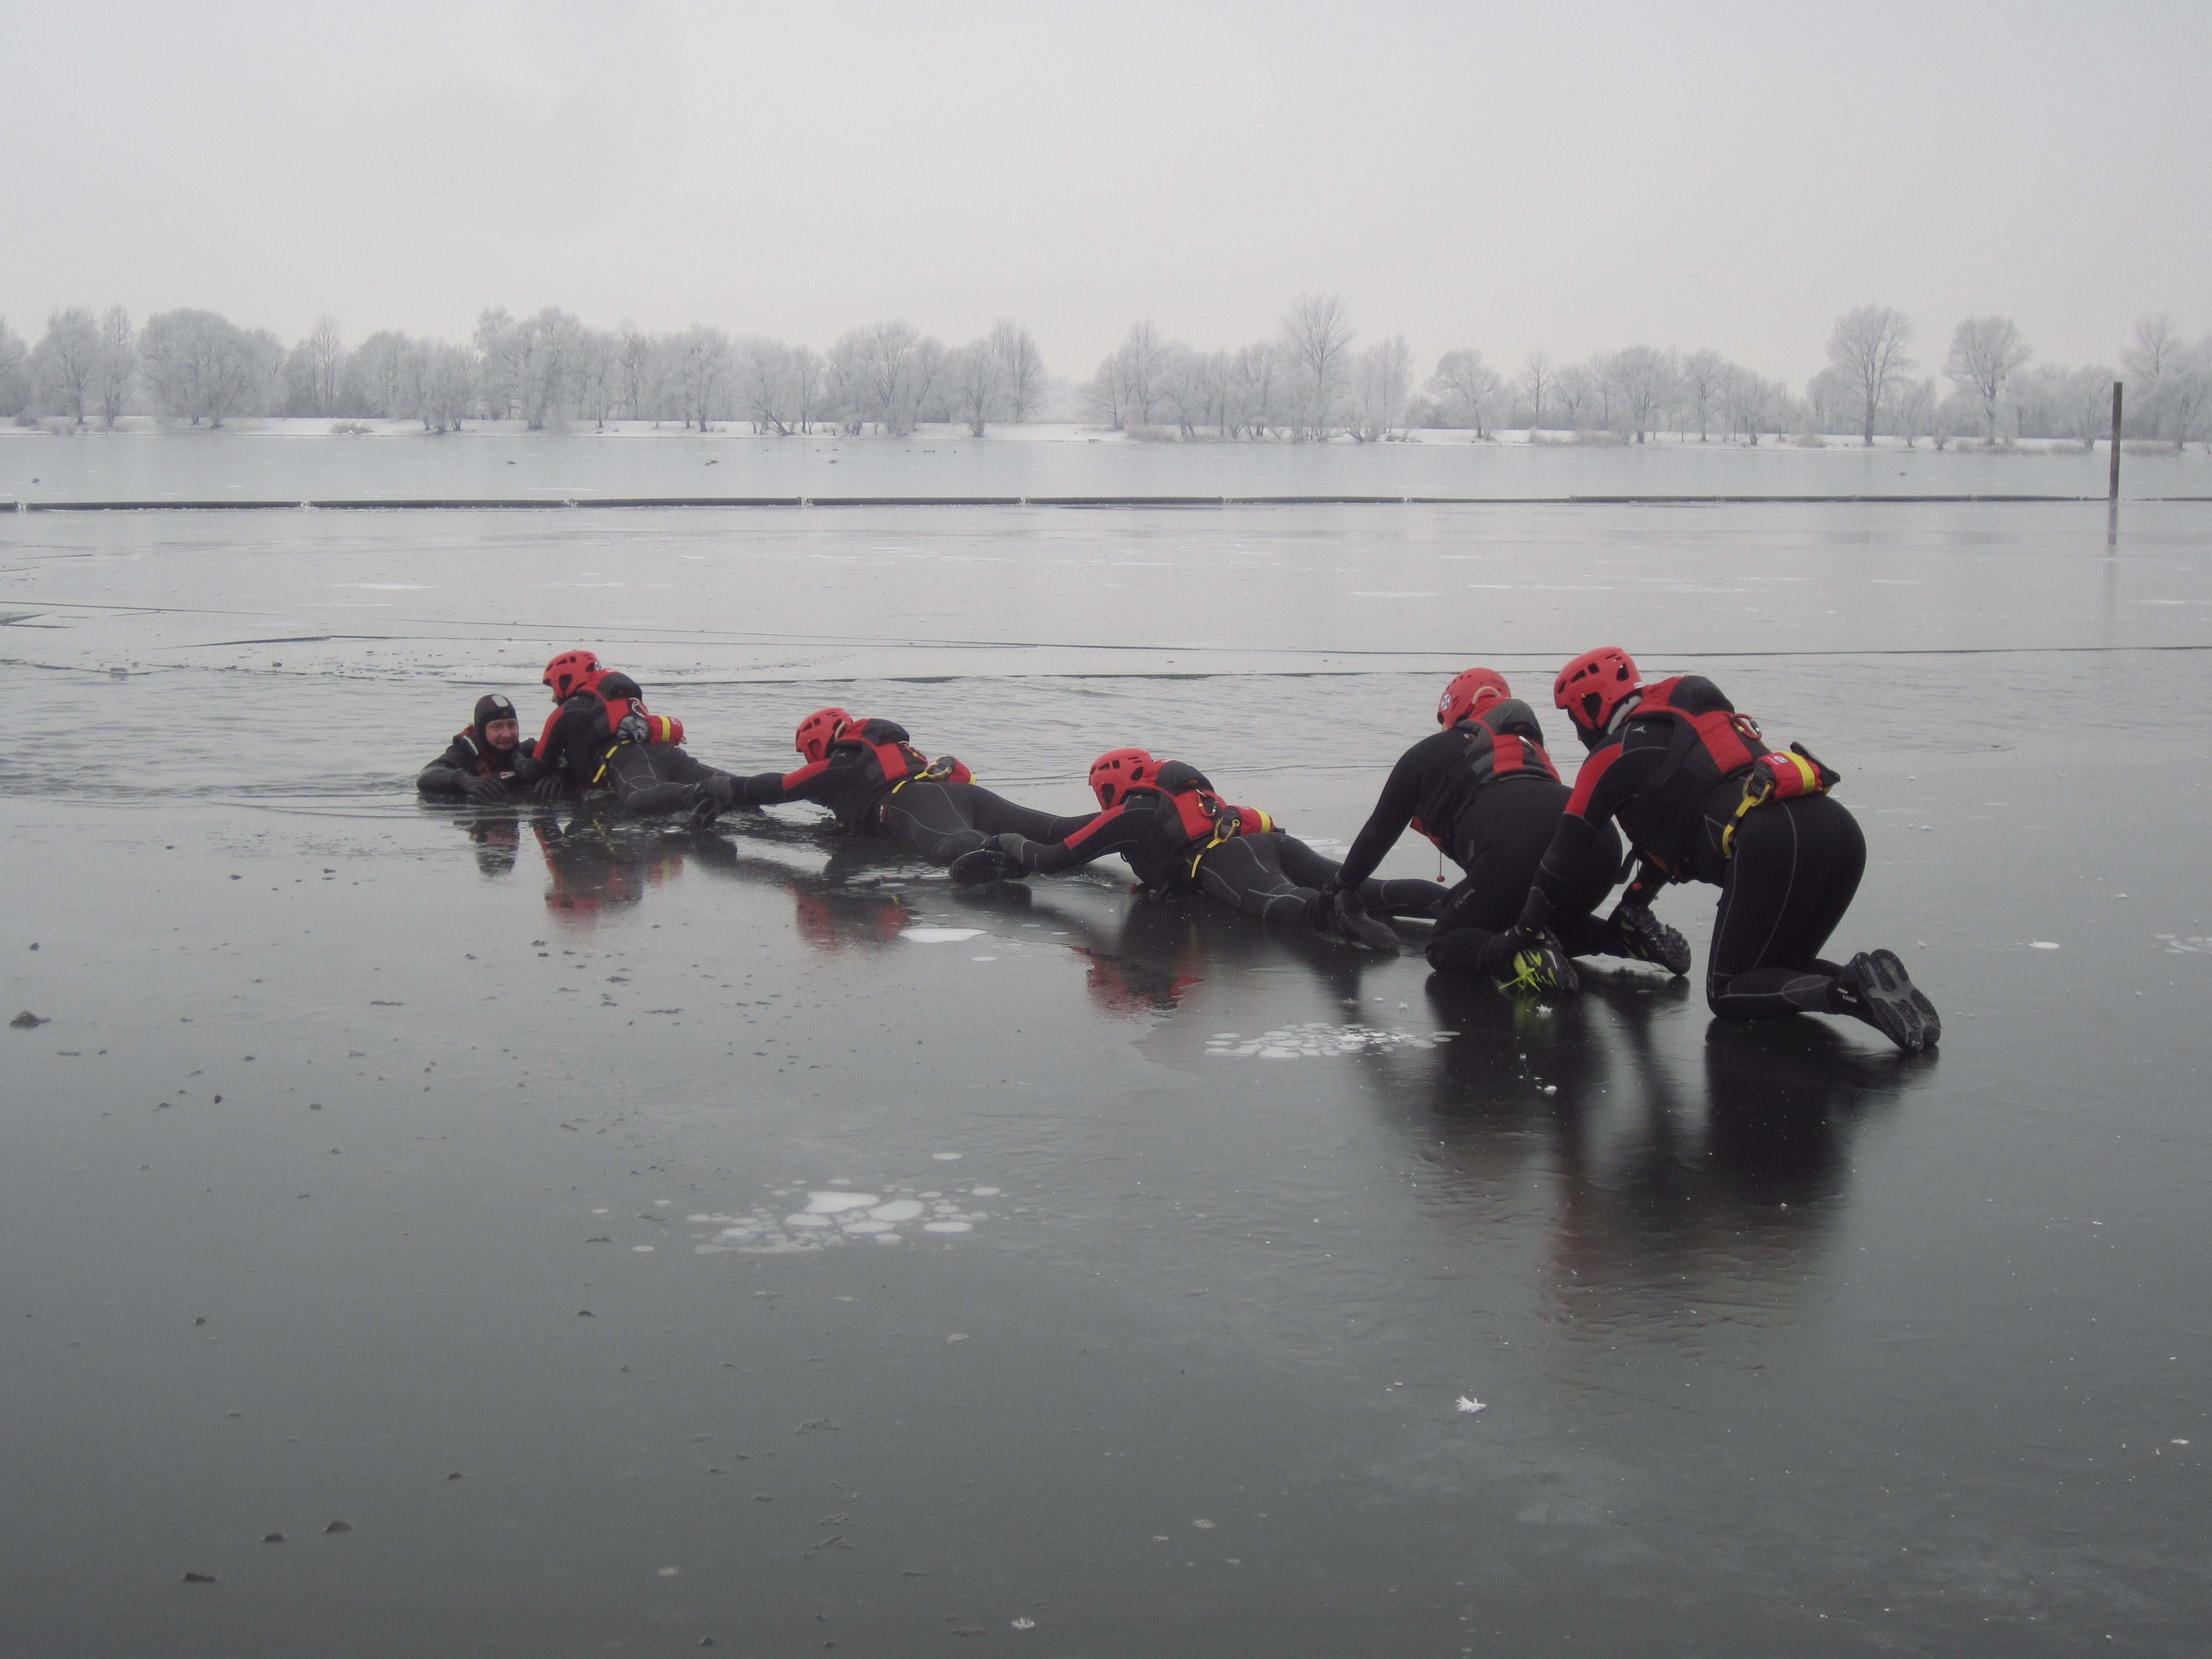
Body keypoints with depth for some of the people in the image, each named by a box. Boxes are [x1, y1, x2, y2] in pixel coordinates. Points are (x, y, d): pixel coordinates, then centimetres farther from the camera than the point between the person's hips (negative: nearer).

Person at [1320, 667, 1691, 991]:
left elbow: (1379, 833, 32)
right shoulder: (1527, 743, 40)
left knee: (1445, 947, 9)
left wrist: (1342, 886, 50)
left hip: (1519, 849, -6)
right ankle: (1625, 932, 5)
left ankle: (1515, 955, -22)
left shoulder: (1426, 755, 24)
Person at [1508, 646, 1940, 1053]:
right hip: (1838, 827, 8)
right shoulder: (1687, 702, 34)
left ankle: (1853, 991, -19)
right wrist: (1635, 903, 49)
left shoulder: (1613, 758, 12)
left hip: (1772, 844, -8)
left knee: (1728, 994, 5)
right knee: (1780, 969, 23)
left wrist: (1526, 933, 26)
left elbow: (1564, 853, 15)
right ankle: (1868, 983, -6)